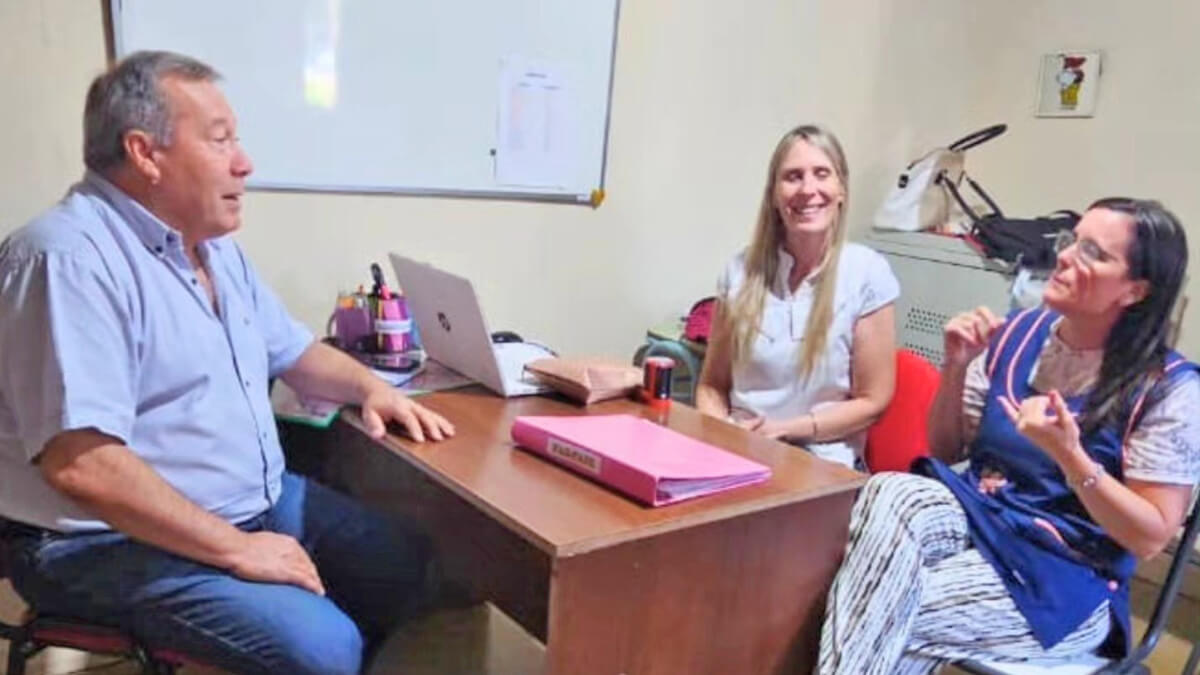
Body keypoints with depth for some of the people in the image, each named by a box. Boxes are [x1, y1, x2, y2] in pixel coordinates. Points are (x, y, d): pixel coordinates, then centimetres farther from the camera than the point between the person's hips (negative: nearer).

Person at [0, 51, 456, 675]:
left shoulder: (214, 246, 9)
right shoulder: (71, 257, -22)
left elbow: (294, 351, 20)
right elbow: (80, 464, -29)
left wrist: (369, 385, 0)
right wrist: (236, 549, -24)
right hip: (117, 541, -9)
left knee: (410, 565, 8)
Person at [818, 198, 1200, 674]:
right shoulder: (1020, 333, 3)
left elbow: (1150, 537, -11)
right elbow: (945, 448, 10)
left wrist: (1069, 454, -25)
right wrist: (956, 367, -7)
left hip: (1064, 581, -4)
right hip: (975, 519, 5)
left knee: (883, 621, -28)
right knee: (890, 493, -31)